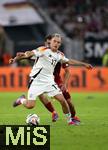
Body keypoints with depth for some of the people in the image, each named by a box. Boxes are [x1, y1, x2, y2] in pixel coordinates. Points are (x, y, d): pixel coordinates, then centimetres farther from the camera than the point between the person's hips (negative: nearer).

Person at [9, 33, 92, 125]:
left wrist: (84, 64, 29)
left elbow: (69, 61, 25)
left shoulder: (59, 55, 8)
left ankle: (69, 120, 14)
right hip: (37, 81, -5)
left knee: (62, 100, -5)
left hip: (49, 81, 5)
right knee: (30, 105, -14)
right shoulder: (44, 50, -13)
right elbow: (31, 53, -26)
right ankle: (22, 100, 21)